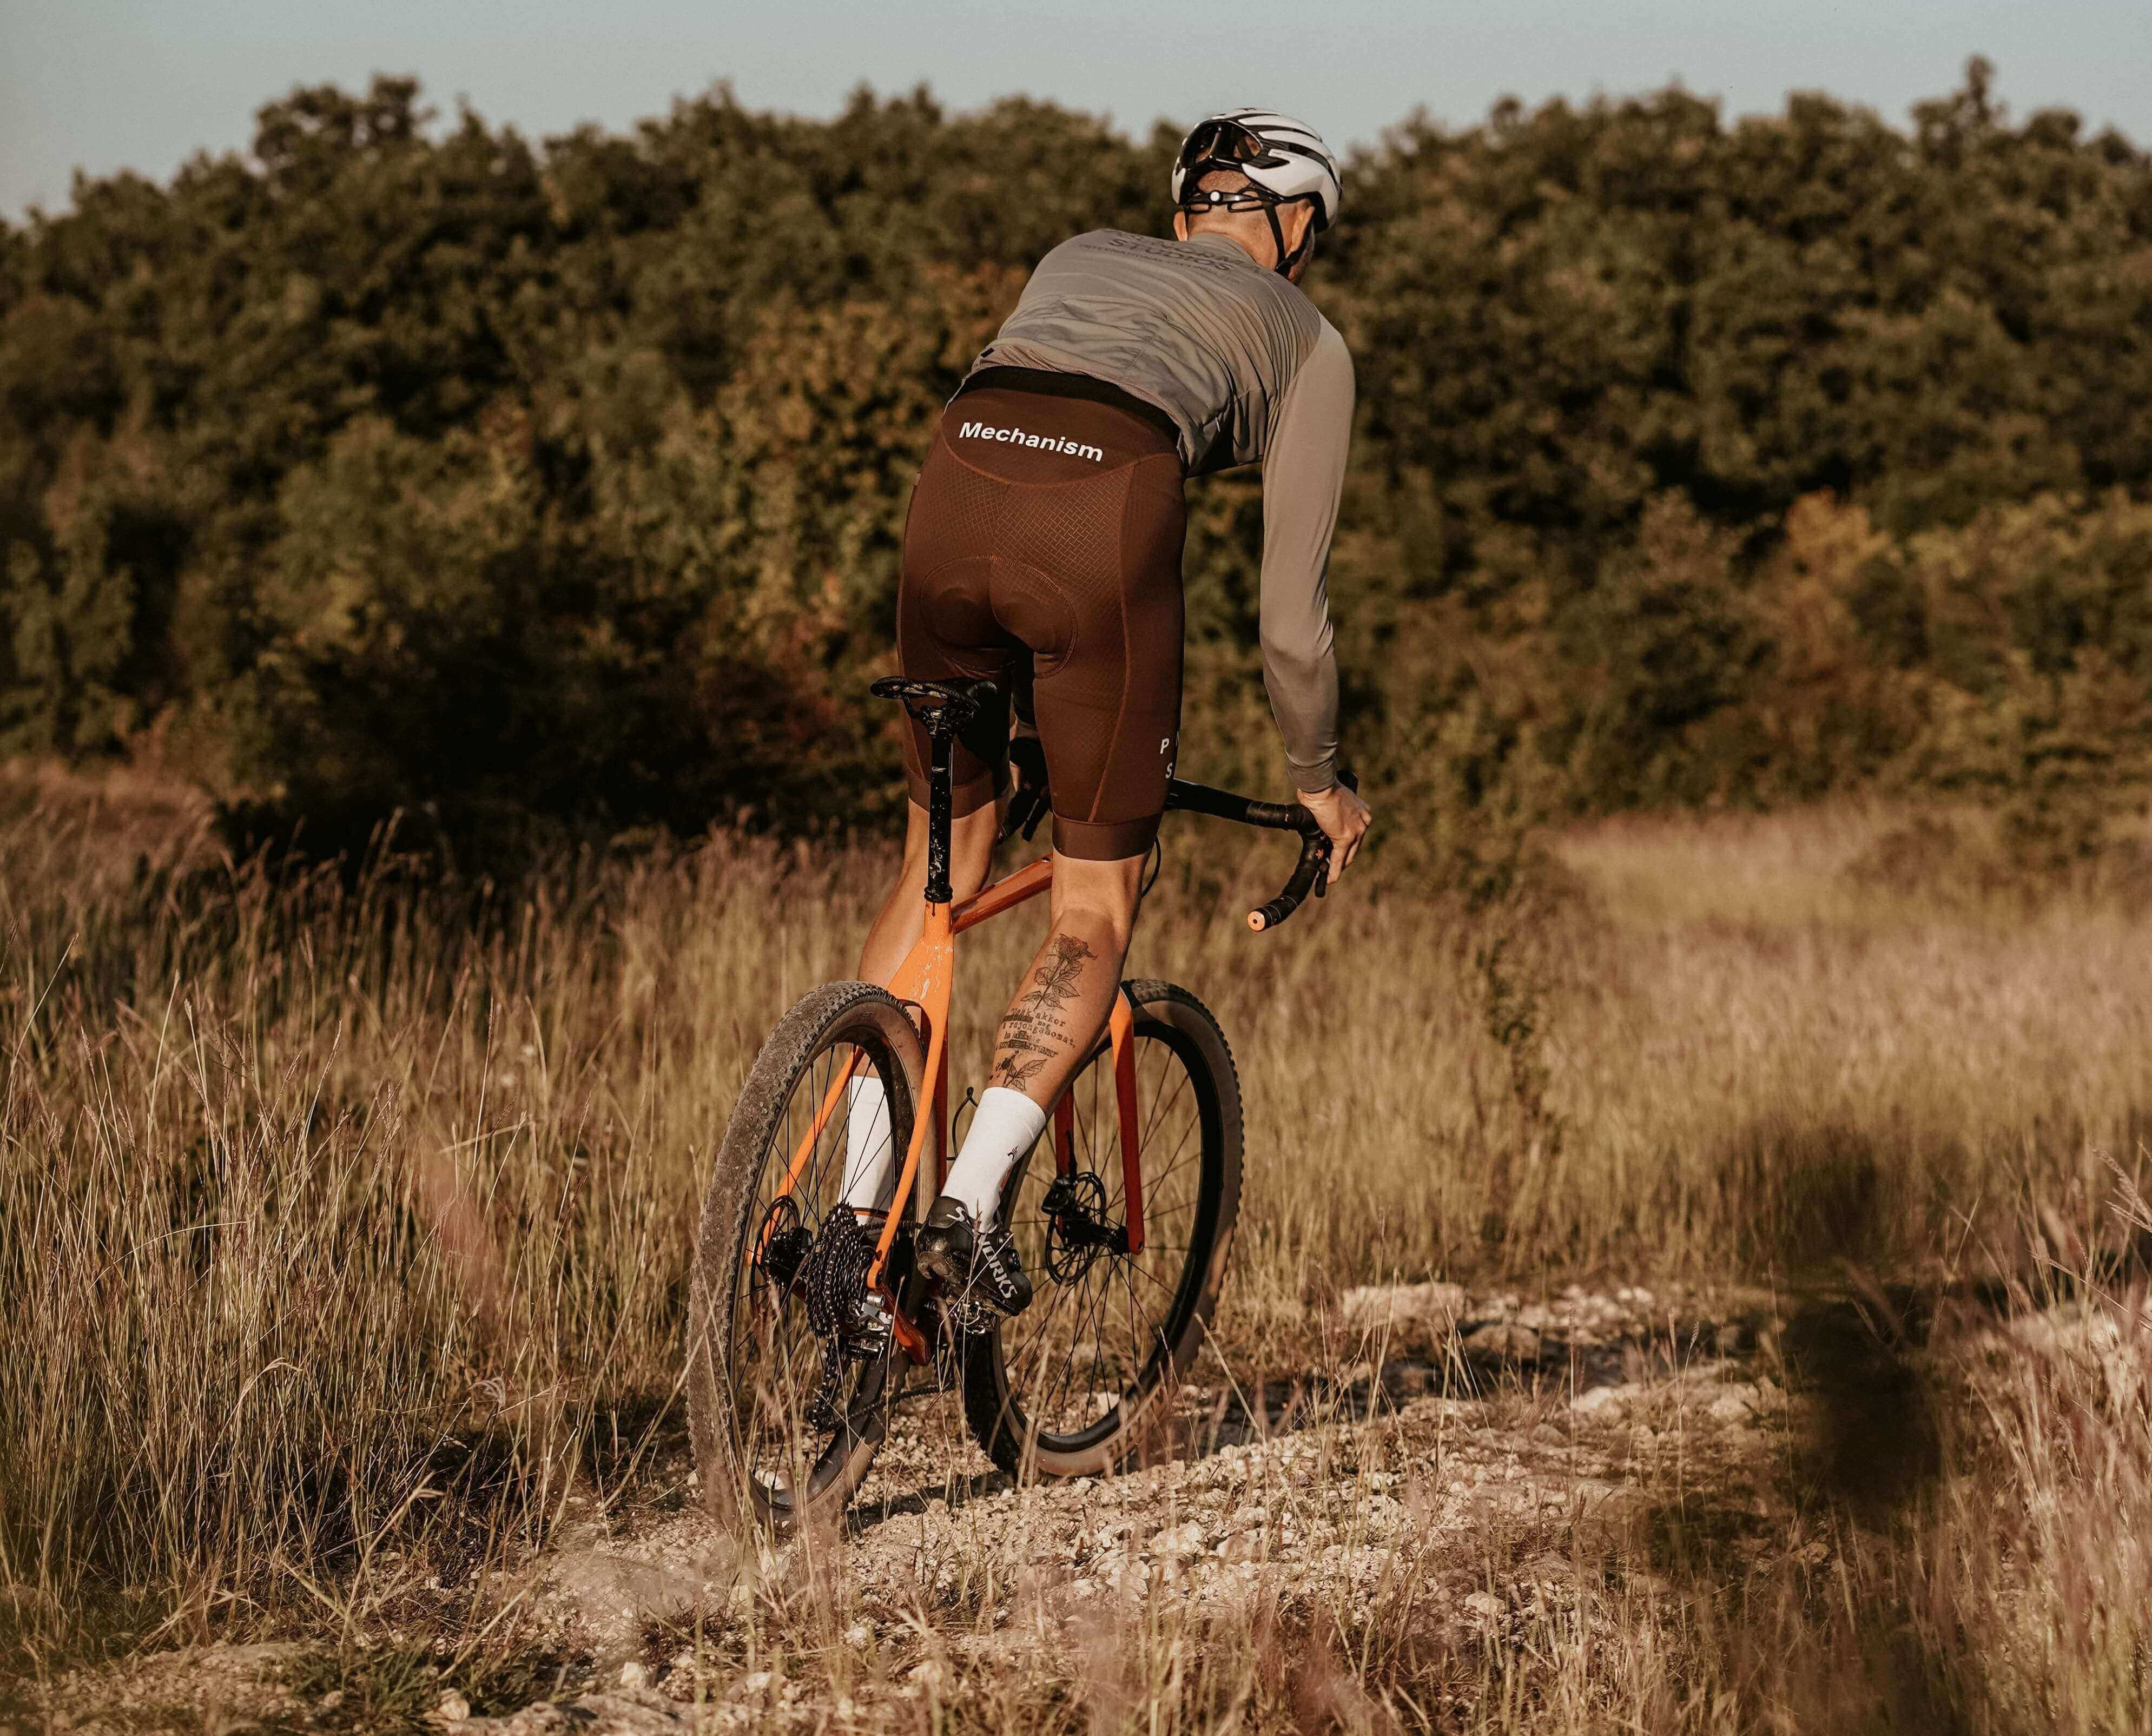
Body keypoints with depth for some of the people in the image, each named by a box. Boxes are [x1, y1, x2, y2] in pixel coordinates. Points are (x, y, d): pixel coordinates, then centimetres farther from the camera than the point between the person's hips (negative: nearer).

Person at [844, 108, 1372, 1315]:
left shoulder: (1080, 257, 36)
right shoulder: (1307, 341, 24)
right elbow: (1291, 612, 22)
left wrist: (1029, 701, 52)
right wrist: (1321, 780, 38)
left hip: (956, 483, 4)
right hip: (1104, 518, -4)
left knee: (941, 863, 21)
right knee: (1099, 908, 11)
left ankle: (858, 1208, 13)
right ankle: (974, 1198, -7)